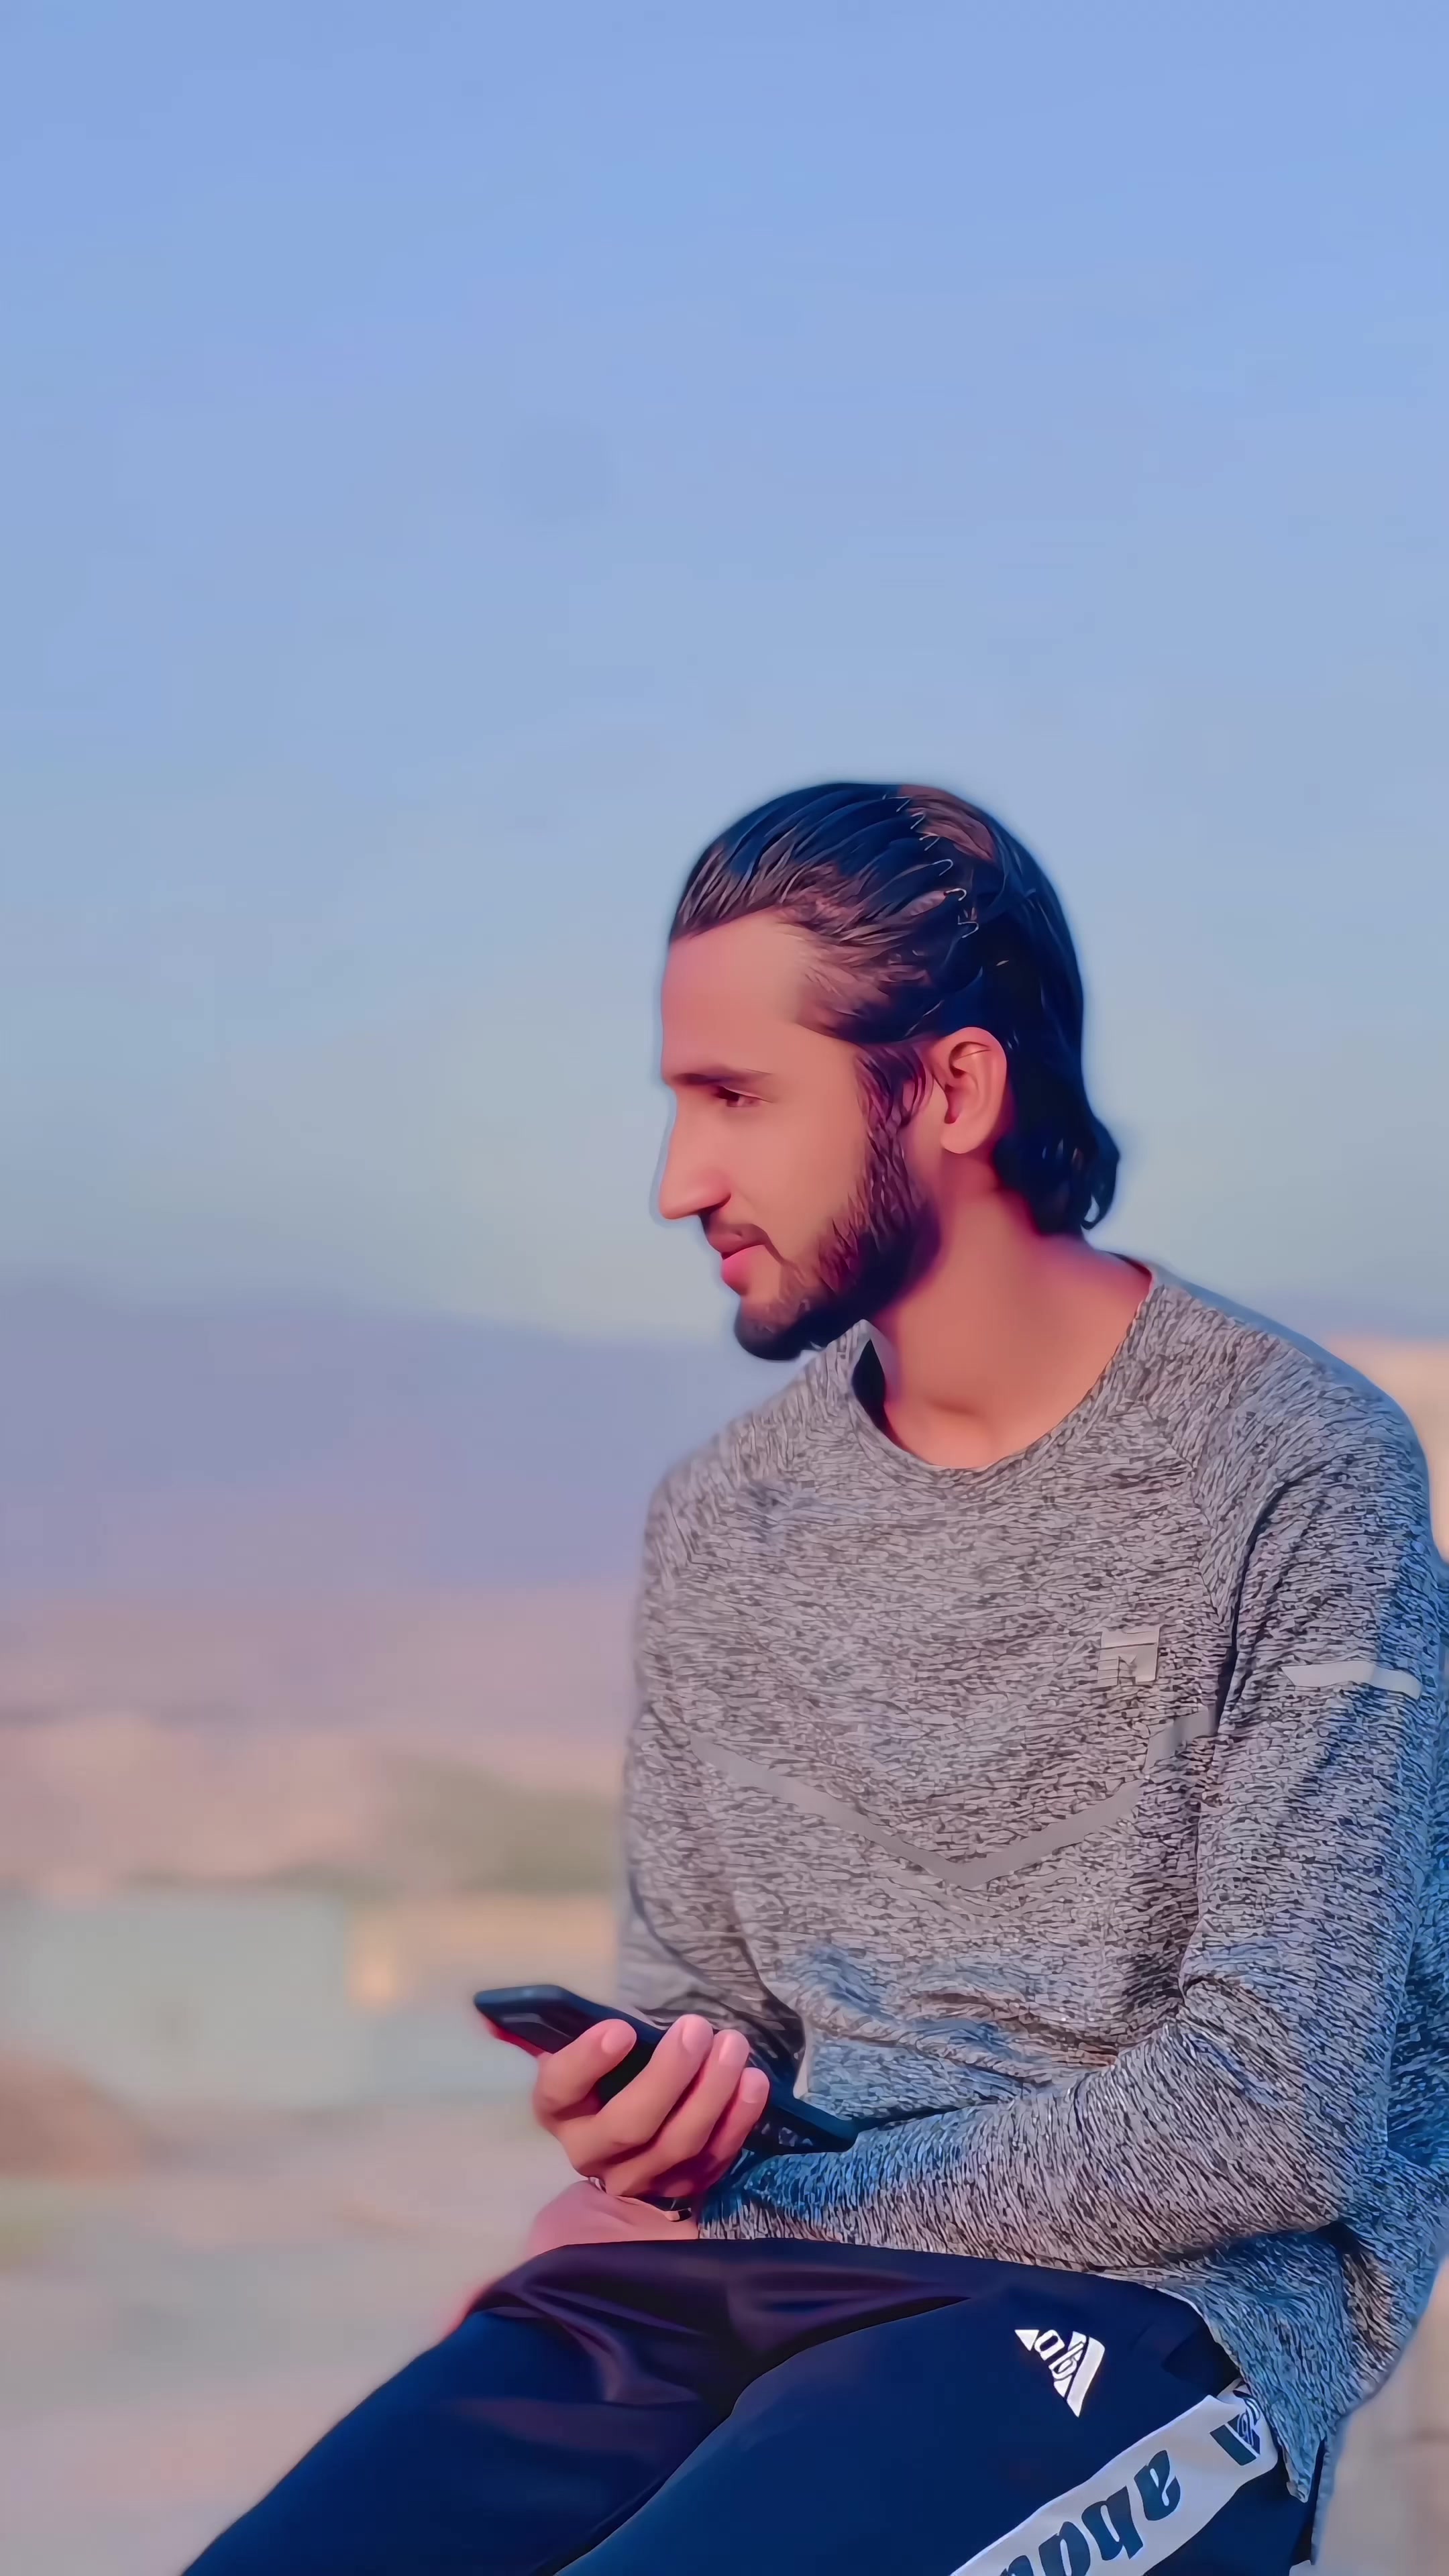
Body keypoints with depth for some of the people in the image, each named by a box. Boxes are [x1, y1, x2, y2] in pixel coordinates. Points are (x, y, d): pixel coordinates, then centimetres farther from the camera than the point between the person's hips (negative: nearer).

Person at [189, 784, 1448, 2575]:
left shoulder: (1297, 1474, -7)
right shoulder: (722, 1519, 13)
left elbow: (1275, 2117, -12)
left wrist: (760, 2220, -7)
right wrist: (632, 2130, -5)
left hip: (1158, 2301, -5)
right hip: (748, 2289, 5)